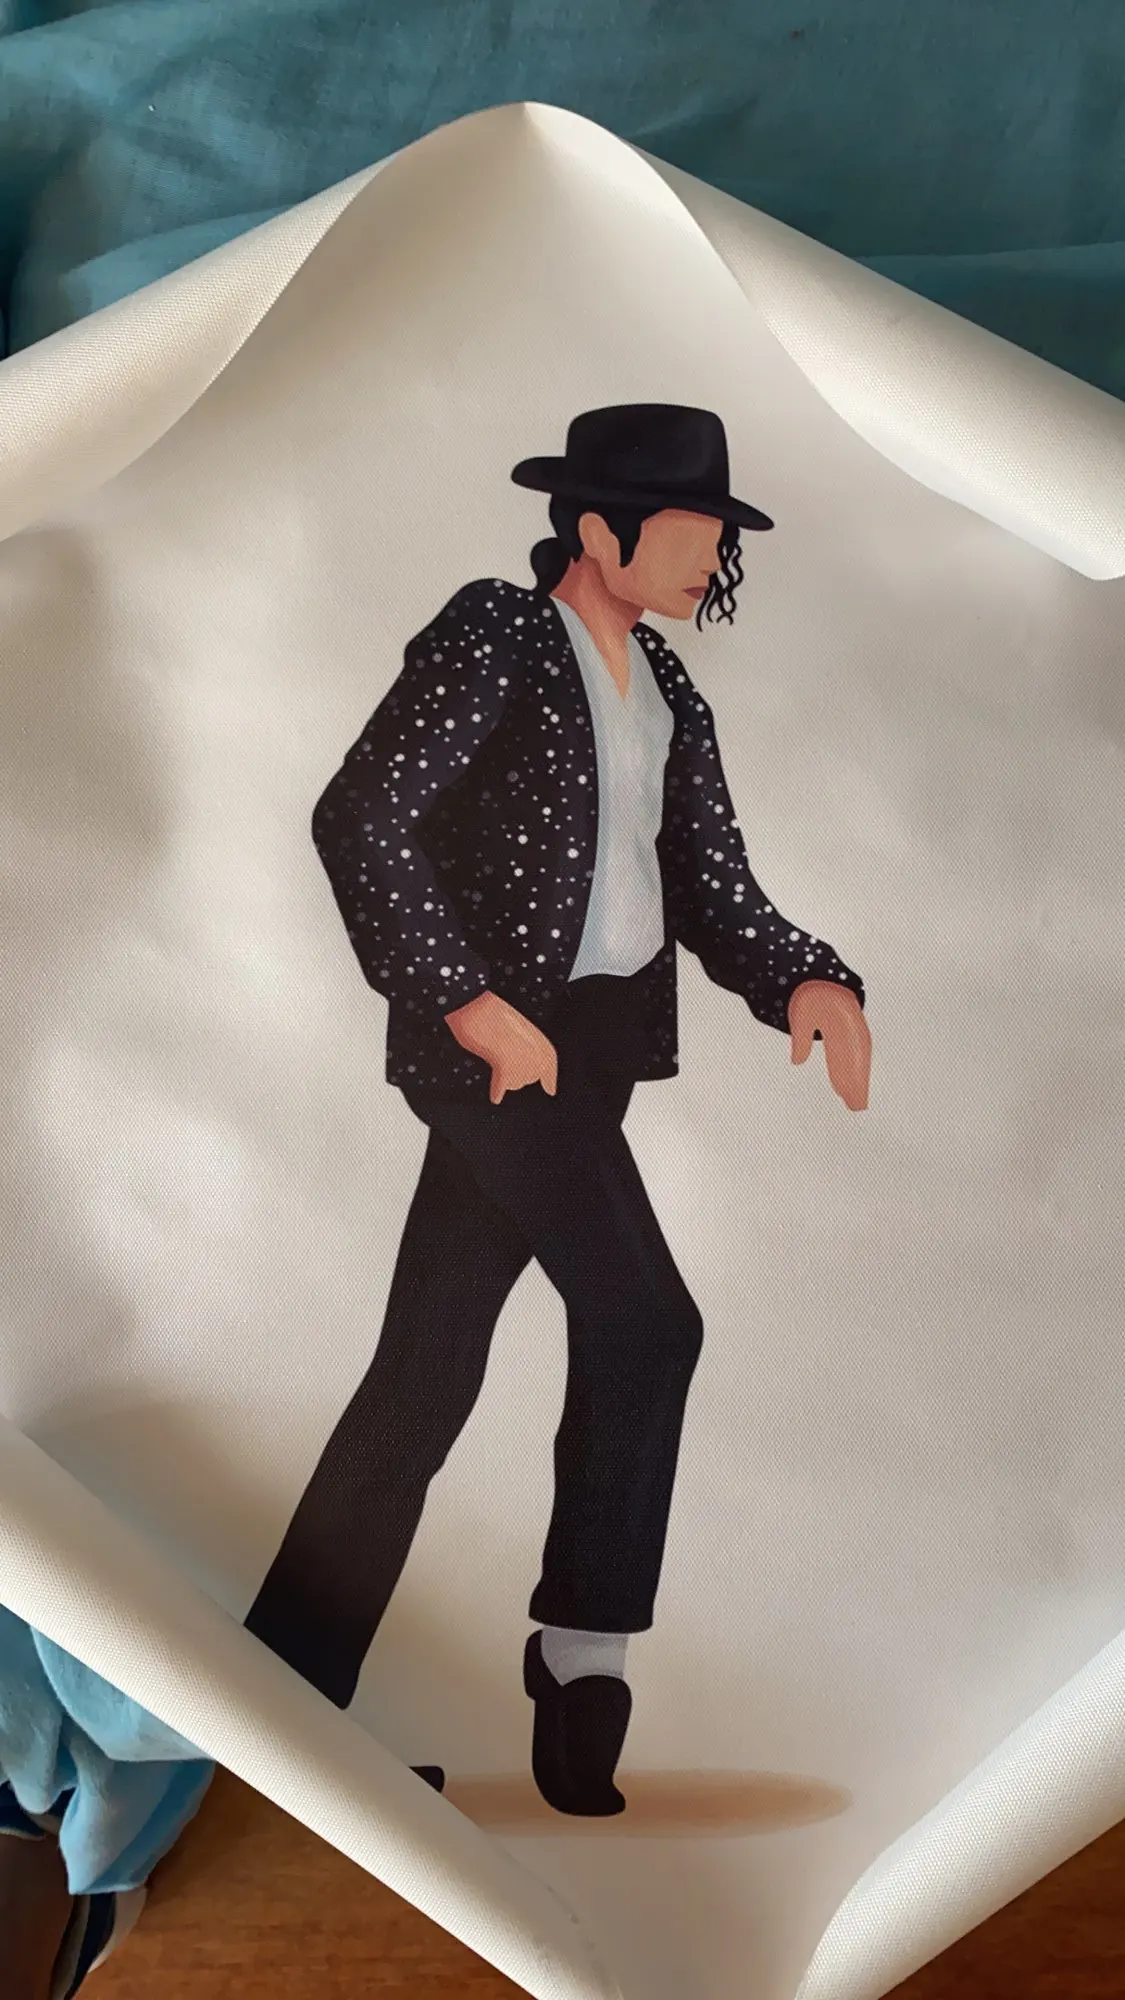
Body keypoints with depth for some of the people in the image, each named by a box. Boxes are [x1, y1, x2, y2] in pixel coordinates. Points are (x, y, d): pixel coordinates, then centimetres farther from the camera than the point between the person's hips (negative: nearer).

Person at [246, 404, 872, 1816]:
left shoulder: (666, 697, 17)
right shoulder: (490, 635, -5)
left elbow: (713, 894, 12)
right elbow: (358, 821, -14)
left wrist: (811, 983, -7)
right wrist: (470, 1001, -18)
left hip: (593, 1046, 8)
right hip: (497, 1037, -7)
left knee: (432, 1369, 9)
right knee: (647, 1326, -15)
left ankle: (290, 1676, 21)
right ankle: (584, 1648, 5)